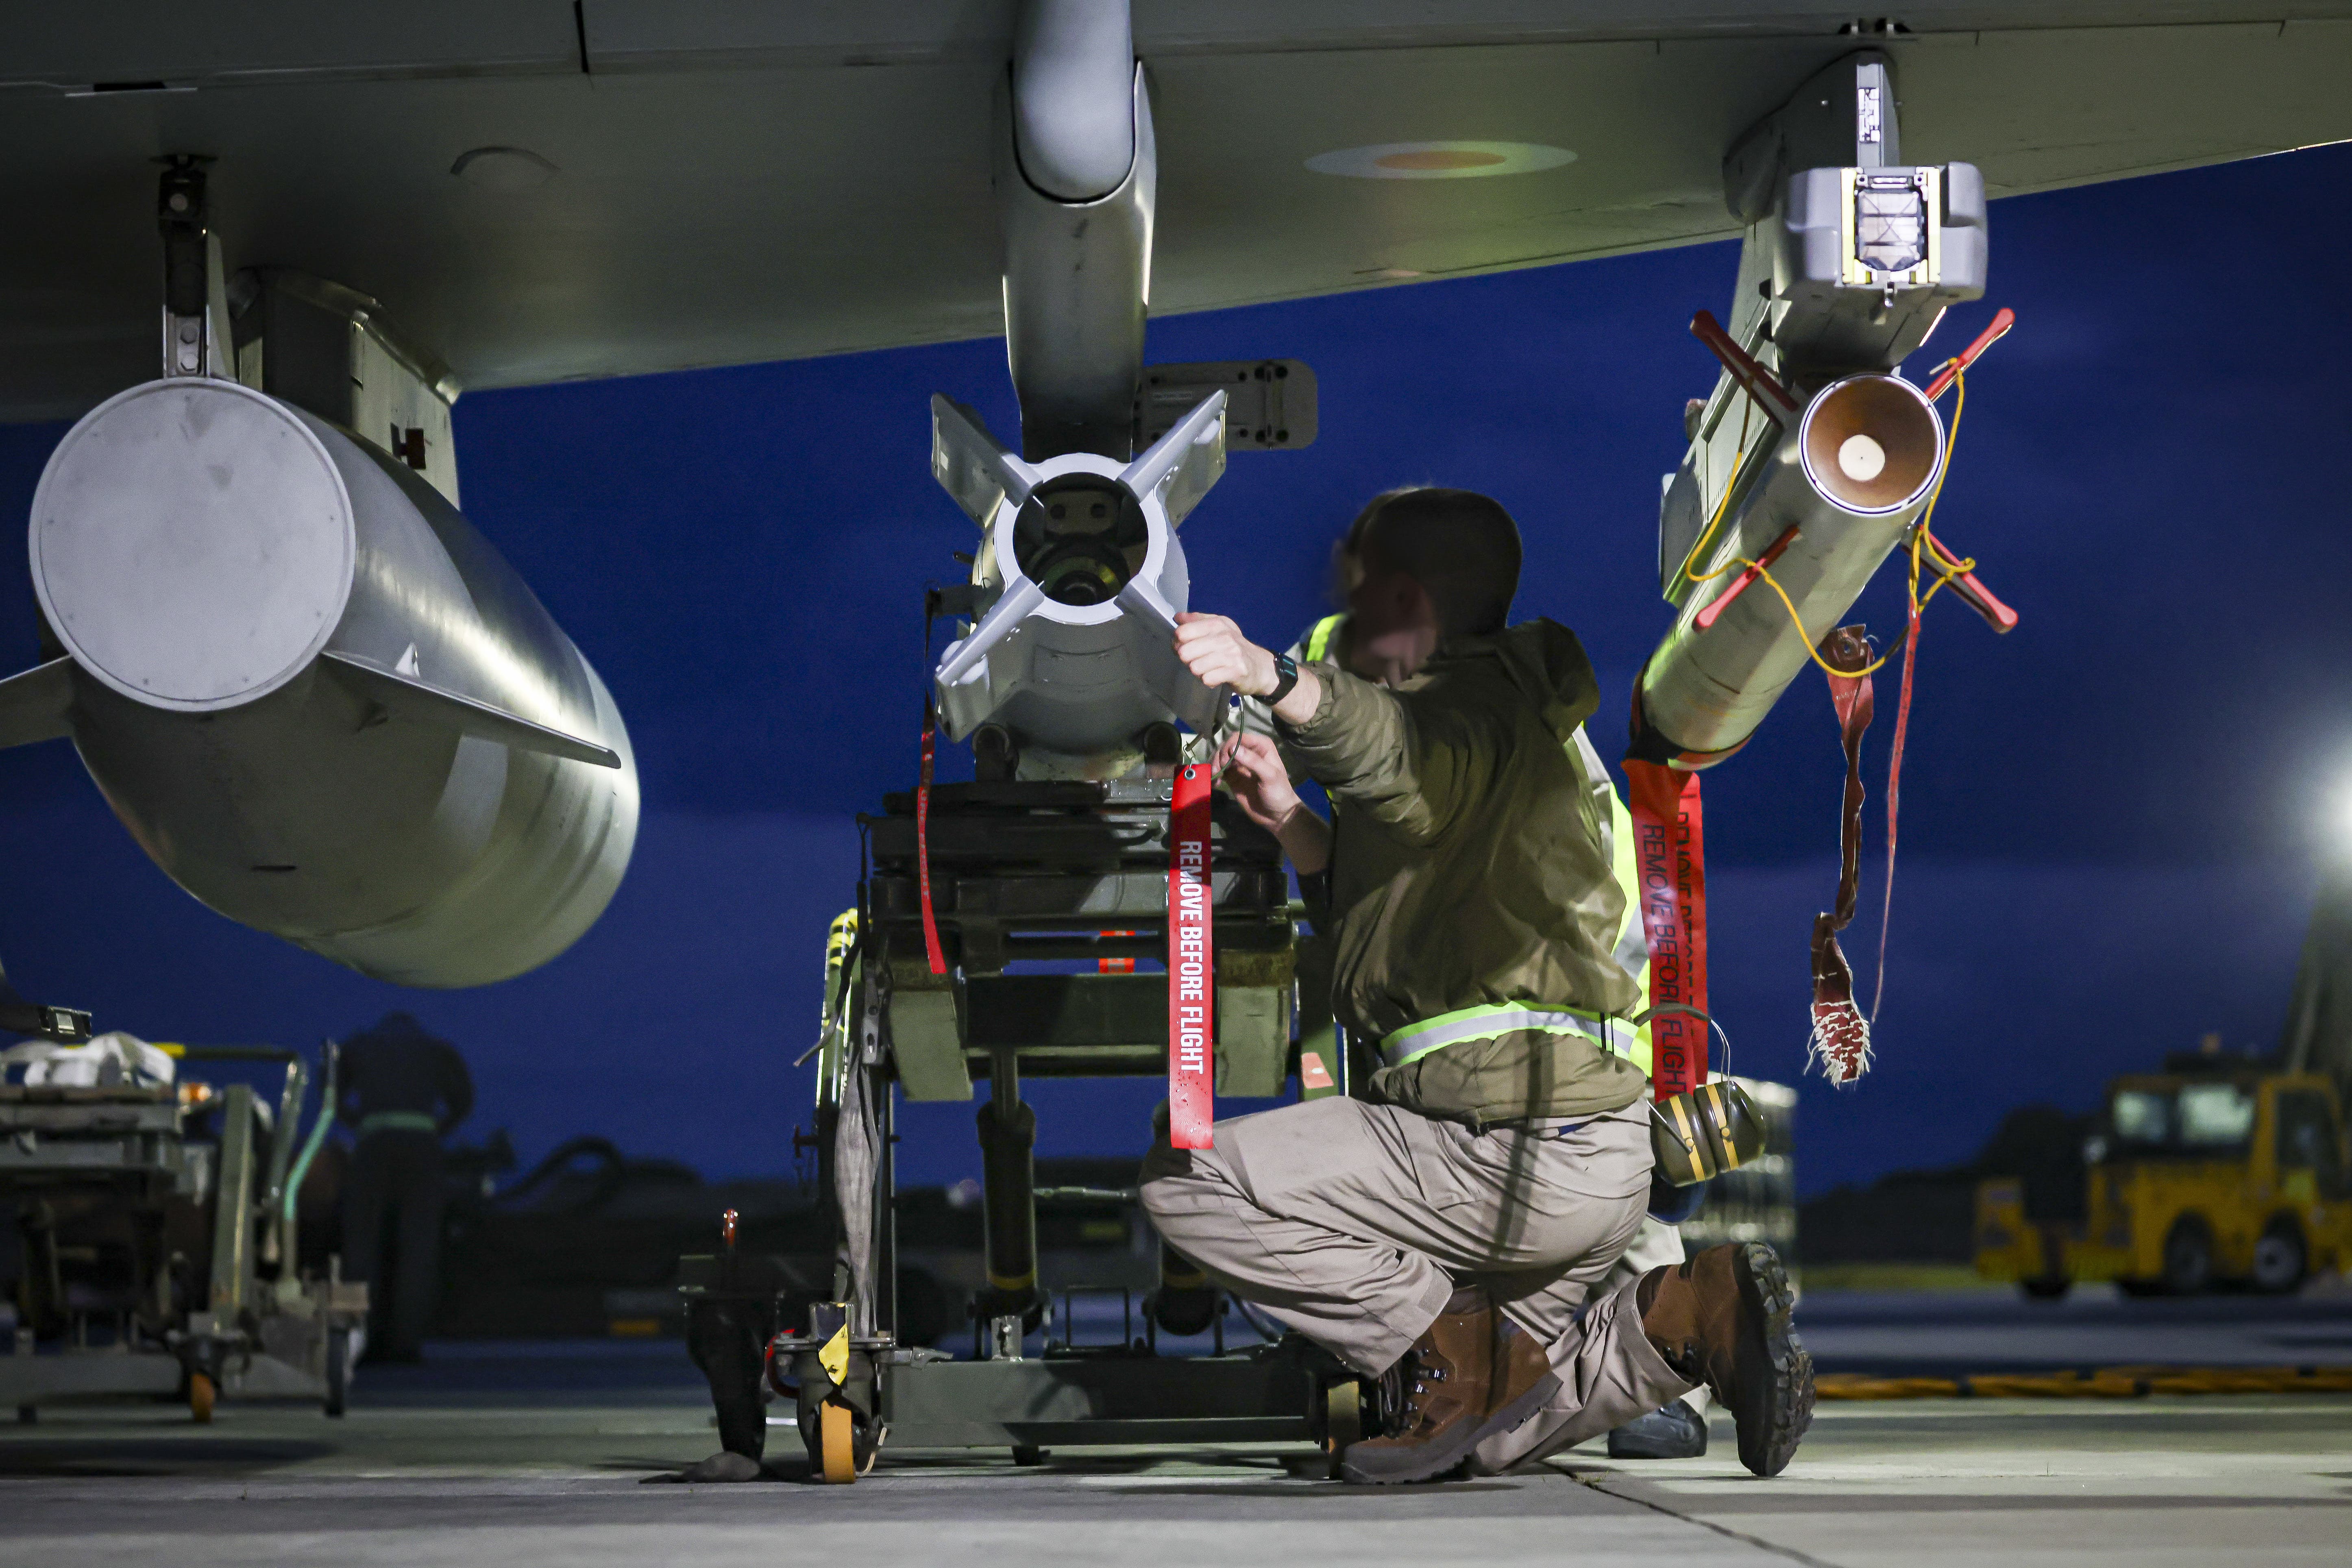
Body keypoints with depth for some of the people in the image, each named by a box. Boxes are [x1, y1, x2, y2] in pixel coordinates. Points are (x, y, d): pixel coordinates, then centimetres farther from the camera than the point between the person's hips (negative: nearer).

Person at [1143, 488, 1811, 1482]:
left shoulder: (1469, 714, -7)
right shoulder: (1523, 722, 27)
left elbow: (1390, 751, -34)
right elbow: (1392, 911, 25)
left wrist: (1272, 678, -54)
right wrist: (1292, 826, 12)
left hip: (1512, 1142, -11)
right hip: (1599, 1153, 11)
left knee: (1186, 1183, -9)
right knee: (1494, 1437, 23)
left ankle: (1458, 1350, -9)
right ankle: (1690, 1316, 4)